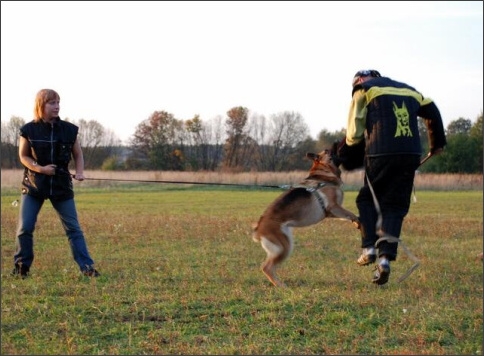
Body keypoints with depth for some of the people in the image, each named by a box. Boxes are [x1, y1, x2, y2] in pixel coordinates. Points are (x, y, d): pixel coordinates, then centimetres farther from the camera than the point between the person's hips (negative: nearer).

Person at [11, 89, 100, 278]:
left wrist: (79, 171, -9)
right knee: (25, 227, -2)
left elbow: (78, 154, 9)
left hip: (62, 185, 1)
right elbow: (23, 156, 1)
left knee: (73, 228, 0)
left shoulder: (69, 129, -1)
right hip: (33, 184, -1)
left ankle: (87, 266, 1)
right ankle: (21, 267, 13)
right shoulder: (29, 130, -6)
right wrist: (39, 168, -16)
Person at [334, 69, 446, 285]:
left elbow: (354, 133, 3)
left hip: (380, 154, -4)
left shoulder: (363, 90, 9)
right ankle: (385, 257, -6)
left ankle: (369, 247, 3)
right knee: (394, 207, 7)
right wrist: (437, 143, 37)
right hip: (411, 154, 4)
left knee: (367, 199, 16)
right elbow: (432, 112, 25)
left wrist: (341, 157, 16)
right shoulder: (408, 90, 23)